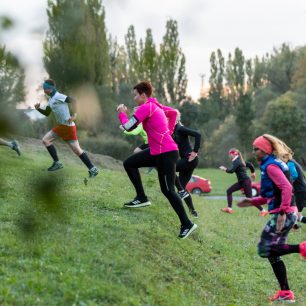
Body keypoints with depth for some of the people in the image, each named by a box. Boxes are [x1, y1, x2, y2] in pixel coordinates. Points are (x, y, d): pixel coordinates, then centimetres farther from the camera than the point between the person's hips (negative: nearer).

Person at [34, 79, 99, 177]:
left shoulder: (58, 96, -15)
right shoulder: (51, 99, 14)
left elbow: (73, 100, -28)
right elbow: (47, 113, 24)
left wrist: (74, 115, -36)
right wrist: (38, 108, 5)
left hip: (68, 126, -9)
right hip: (60, 126, 9)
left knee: (77, 150, -8)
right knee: (45, 140, 6)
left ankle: (93, 169, 0)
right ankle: (57, 163, 11)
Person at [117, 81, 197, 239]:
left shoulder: (146, 107, -15)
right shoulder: (155, 105, 11)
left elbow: (128, 127, -16)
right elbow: (174, 113, 26)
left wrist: (122, 113, 2)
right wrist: (168, 132, 22)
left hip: (166, 154, -10)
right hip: (157, 151, 10)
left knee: (167, 190, -7)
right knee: (129, 163, 12)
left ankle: (187, 224, -2)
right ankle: (142, 197, 14)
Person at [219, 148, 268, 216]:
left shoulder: (236, 161, -15)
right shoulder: (239, 160, 13)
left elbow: (231, 170, -25)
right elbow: (250, 164, 22)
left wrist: (224, 169, -8)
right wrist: (253, 172, 35)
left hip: (245, 181, -10)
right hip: (241, 181, 10)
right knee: (229, 191, 8)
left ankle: (263, 211, -1)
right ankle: (229, 209, 6)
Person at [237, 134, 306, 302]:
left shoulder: (271, 166, -12)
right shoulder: (274, 164, 18)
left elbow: (287, 188, -24)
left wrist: (282, 212, -29)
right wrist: (252, 202, 18)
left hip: (282, 215, -10)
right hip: (288, 214, 10)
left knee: (264, 250, -5)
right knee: (273, 254, 12)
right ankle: (286, 293, 12)